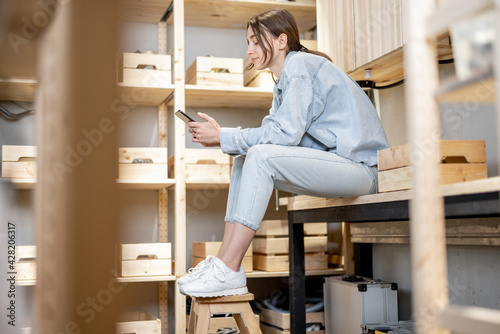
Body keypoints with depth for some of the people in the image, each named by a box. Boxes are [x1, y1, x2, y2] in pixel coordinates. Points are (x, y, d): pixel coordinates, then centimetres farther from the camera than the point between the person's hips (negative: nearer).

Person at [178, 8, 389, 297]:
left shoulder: (300, 65, -11)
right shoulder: (285, 78, 19)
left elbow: (285, 133, -21)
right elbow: (271, 131, 11)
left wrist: (223, 137, -15)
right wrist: (220, 134, -2)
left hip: (358, 164, -10)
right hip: (333, 163, 10)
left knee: (261, 156, -25)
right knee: (243, 161, 3)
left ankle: (229, 271, -24)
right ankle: (225, 261, -4)